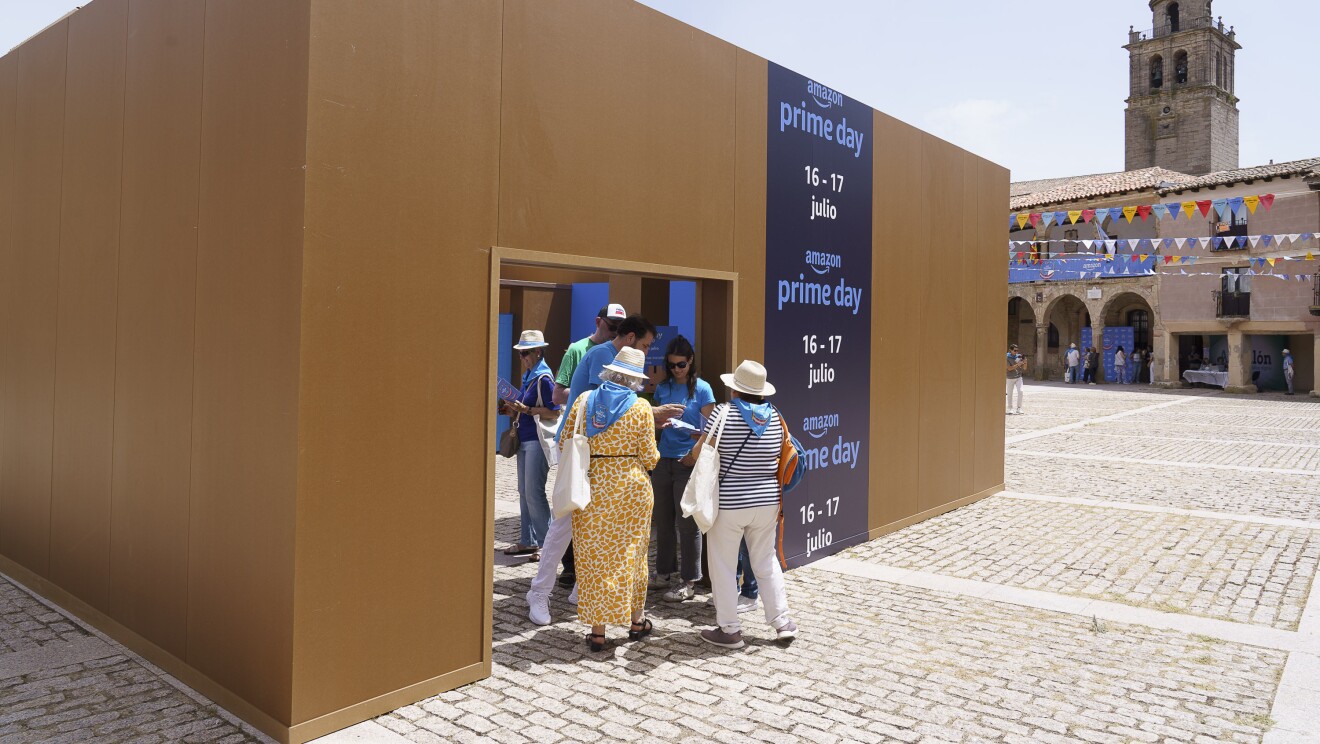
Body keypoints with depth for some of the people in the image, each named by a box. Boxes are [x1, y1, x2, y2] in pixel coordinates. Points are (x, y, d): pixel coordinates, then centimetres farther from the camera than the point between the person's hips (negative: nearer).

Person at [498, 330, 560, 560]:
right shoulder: (528, 375, 14)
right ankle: (528, 541, 21)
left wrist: (526, 409, -22)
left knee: (534, 493, -8)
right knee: (524, 492, 13)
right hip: (525, 439, 10)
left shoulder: (543, 377, -14)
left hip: (538, 440, -10)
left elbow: (554, 412, -18)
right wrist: (514, 409, 8)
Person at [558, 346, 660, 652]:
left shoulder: (584, 400, 0)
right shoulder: (641, 408, -6)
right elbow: (649, 457, -4)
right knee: (630, 554, 13)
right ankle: (636, 620, 25)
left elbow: (565, 443, 4)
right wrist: (653, 455, 18)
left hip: (591, 486, 1)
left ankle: (597, 630, 10)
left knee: (593, 554, 7)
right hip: (630, 488, -1)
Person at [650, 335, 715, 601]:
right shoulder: (663, 388, 10)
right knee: (663, 520, 13)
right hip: (663, 459, 5)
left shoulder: (702, 389, -4)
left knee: (687, 522, -2)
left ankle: (689, 581, 6)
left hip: (689, 462, -5)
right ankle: (664, 570, 27)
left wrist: (696, 434, -23)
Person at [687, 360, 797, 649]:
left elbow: (699, 453, -9)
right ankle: (782, 622, 23)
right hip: (767, 501, 5)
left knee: (724, 566, 8)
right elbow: (777, 455, 10)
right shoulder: (774, 416, 1)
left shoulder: (724, 412, -13)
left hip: (729, 504, -5)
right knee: (766, 562, 19)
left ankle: (729, 630, 15)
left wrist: (686, 459, 12)